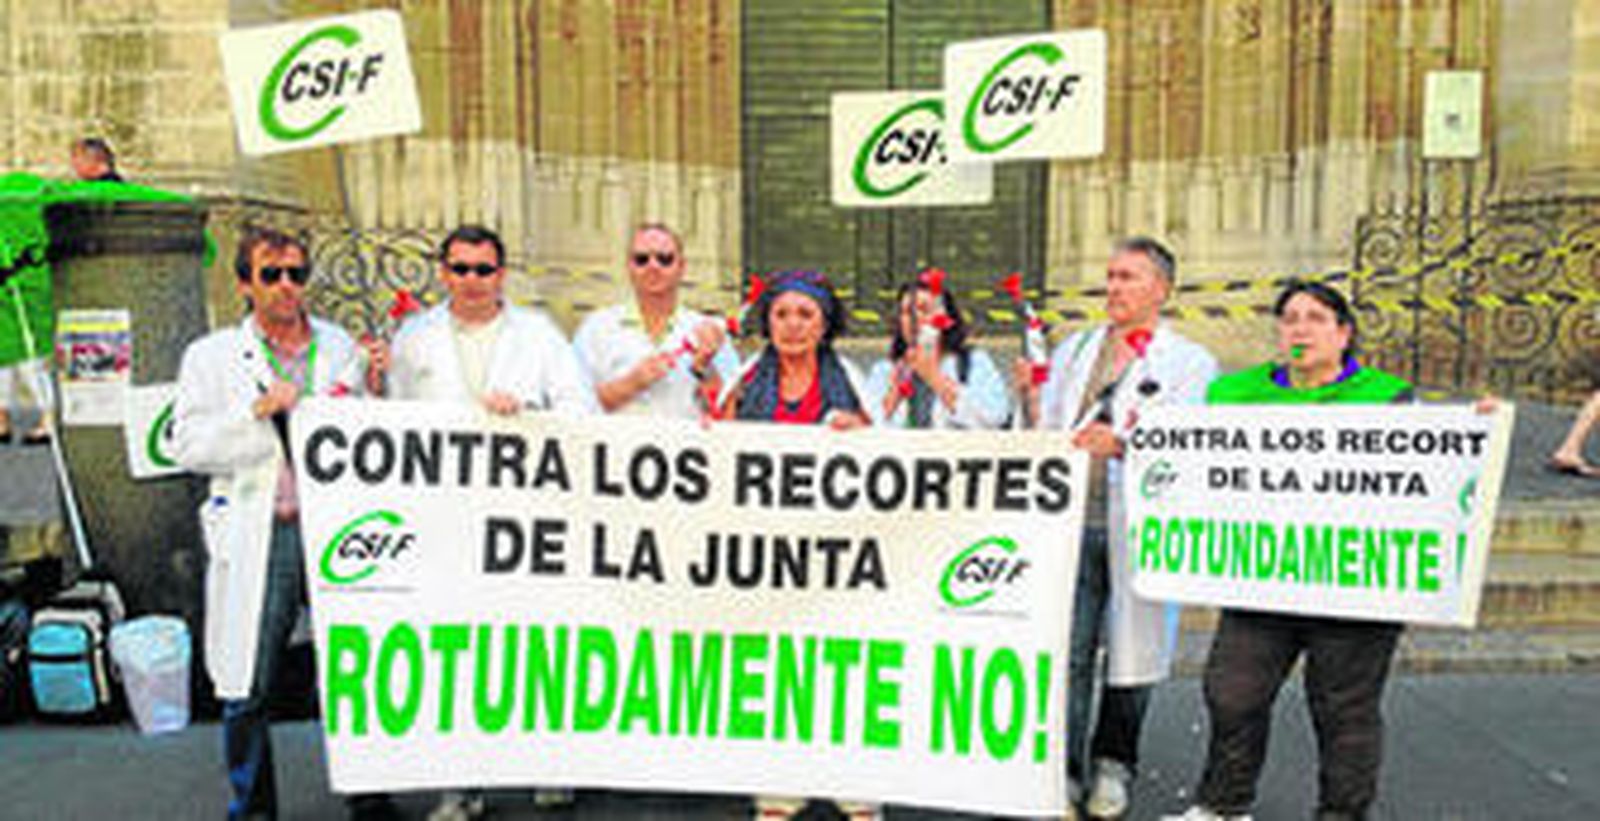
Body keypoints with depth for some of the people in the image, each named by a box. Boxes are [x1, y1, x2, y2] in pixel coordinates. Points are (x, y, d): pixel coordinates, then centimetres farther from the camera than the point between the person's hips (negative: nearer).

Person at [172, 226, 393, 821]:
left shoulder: (342, 347, 14)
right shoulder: (211, 357, 8)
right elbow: (187, 447, -2)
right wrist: (260, 410, -13)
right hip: (257, 539, -1)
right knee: (247, 690, 5)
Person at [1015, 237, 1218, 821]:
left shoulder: (1191, 363, 6)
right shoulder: (1072, 350, 18)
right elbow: (1047, 437, 18)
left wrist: (1123, 444, -21)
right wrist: (1032, 400, -2)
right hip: (1071, 522, 2)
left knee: (1131, 652, 8)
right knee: (1065, 656, -2)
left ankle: (1112, 765, 28)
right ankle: (1063, 773, 9)